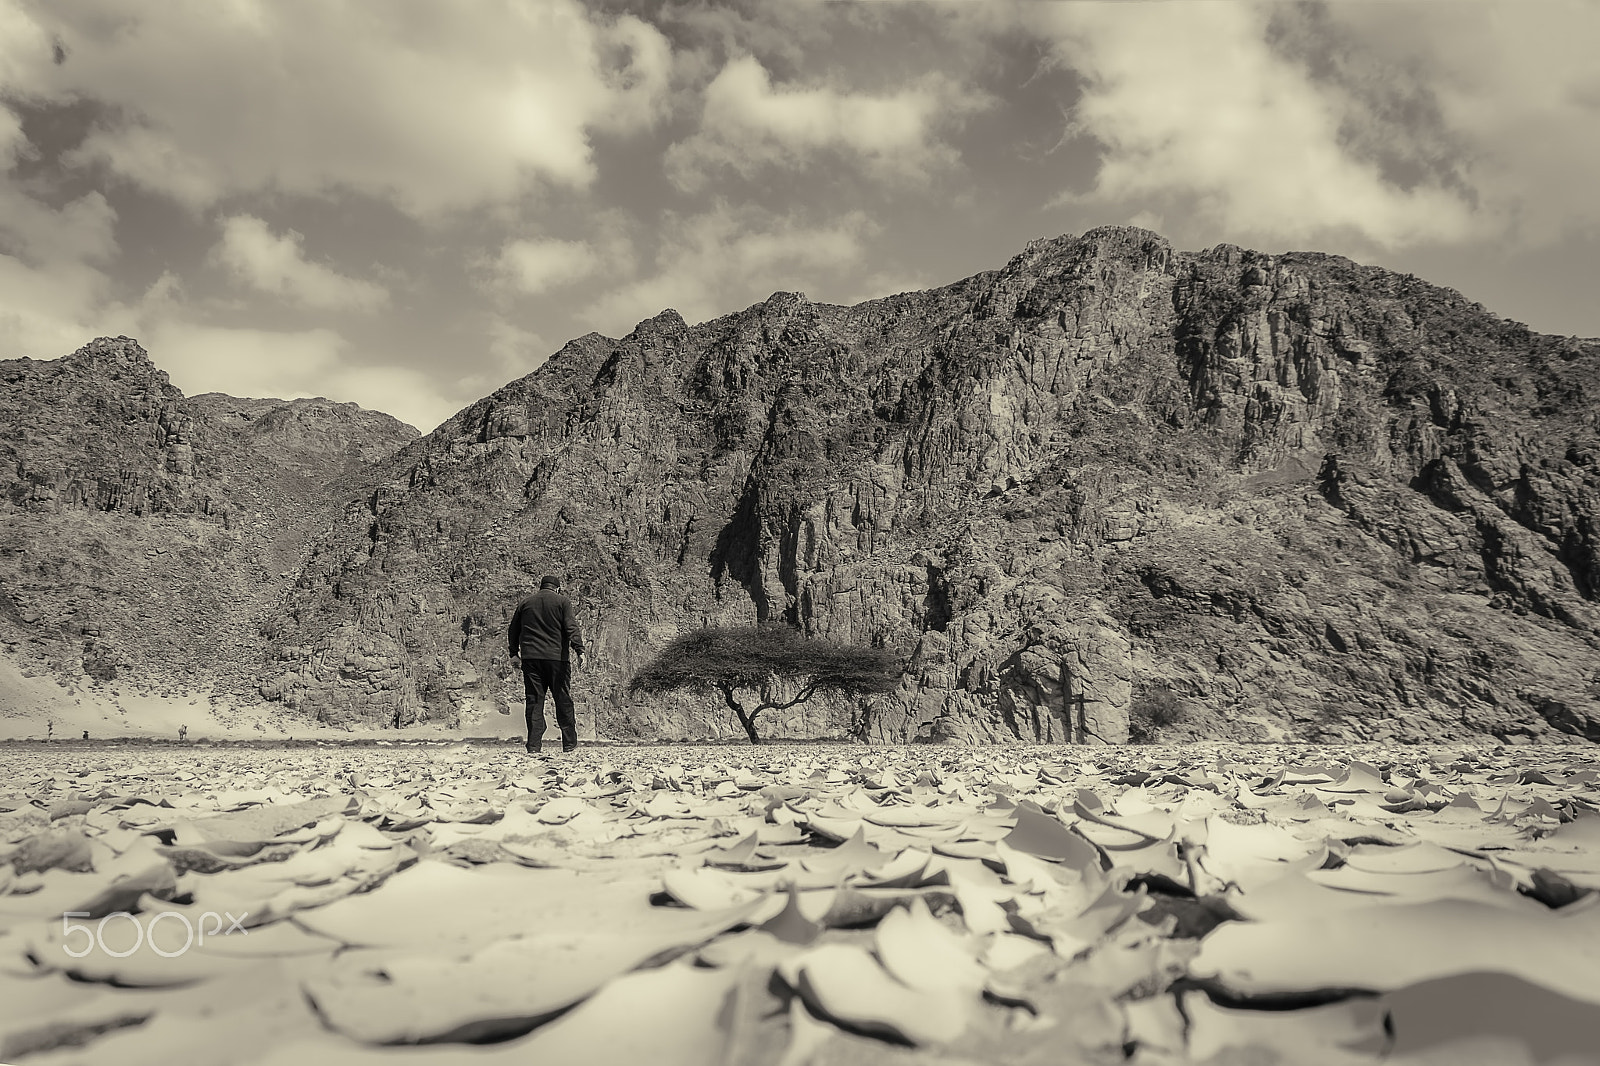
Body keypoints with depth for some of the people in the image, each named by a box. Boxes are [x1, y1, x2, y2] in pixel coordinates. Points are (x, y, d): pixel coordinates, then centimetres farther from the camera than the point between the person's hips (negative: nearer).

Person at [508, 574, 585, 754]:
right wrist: (579, 651, -14)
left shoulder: (525, 603, 15)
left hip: (530, 658, 3)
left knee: (533, 701, 4)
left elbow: (513, 631, 19)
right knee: (563, 700, 5)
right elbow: (571, 628, -9)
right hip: (557, 657, -3)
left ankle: (533, 746, 0)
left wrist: (514, 653, 29)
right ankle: (569, 744, 8)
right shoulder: (562, 602, 4)